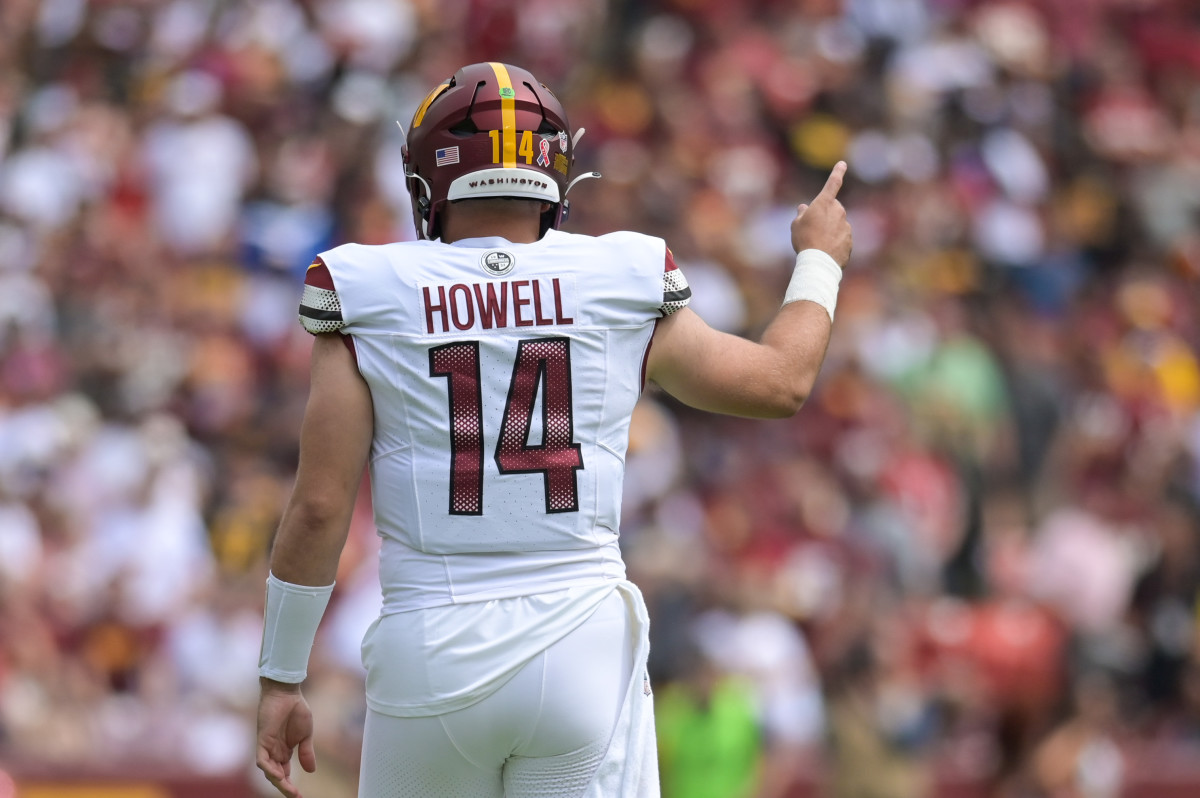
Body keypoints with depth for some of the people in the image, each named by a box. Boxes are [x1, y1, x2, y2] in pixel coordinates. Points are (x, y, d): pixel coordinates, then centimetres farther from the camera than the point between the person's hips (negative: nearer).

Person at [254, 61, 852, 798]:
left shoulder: (372, 305, 0)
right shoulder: (623, 295, 4)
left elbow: (319, 507, -4)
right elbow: (781, 382, 16)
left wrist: (281, 681, 4)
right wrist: (820, 261, 34)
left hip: (432, 657, 0)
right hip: (582, 649, 0)